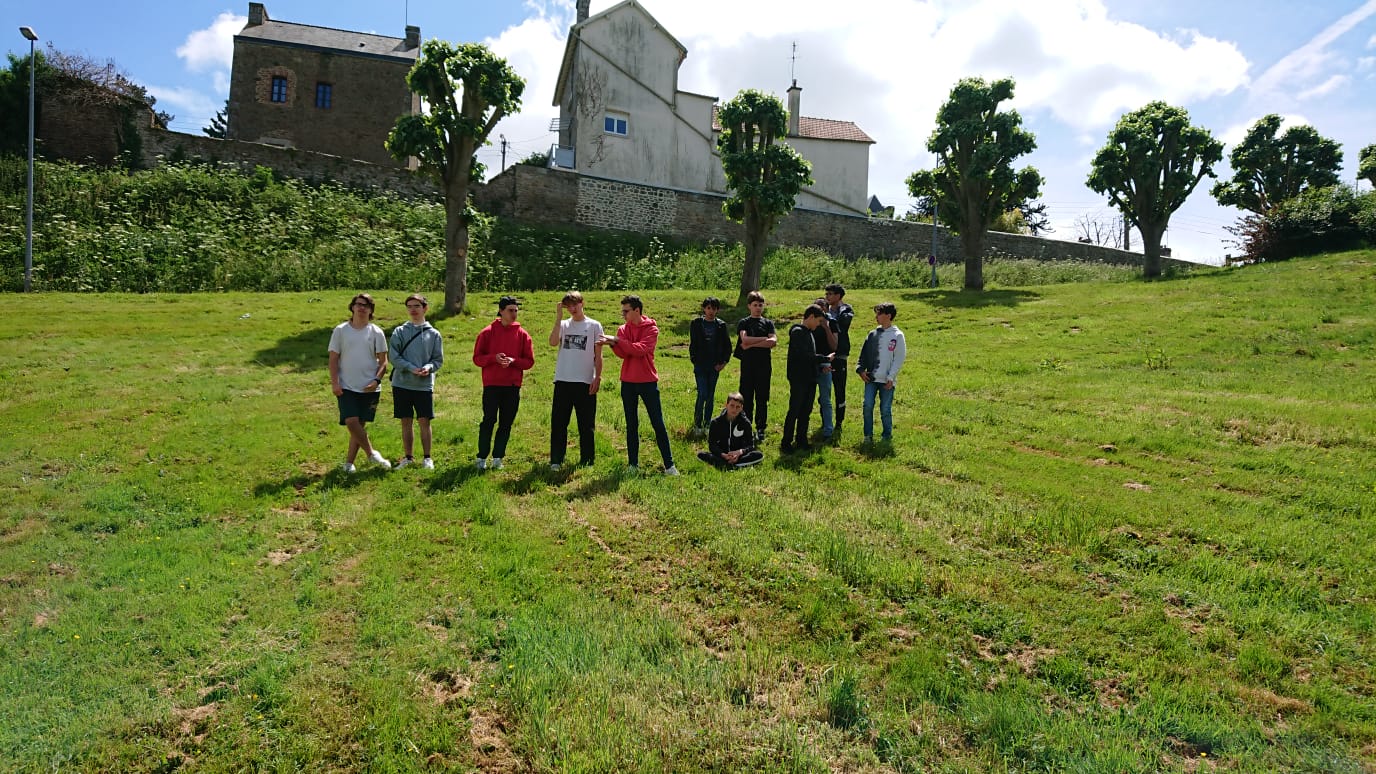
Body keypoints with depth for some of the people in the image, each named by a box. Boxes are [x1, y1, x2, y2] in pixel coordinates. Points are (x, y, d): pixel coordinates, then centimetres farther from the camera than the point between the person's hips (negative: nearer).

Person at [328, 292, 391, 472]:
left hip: (369, 388, 1)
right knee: (351, 422, -14)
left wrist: (376, 380, -12)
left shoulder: (376, 332, 3)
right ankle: (371, 453, 4)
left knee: (360, 424, 5)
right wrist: (334, 382, -7)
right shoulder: (340, 330, 2)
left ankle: (349, 462, 16)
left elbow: (383, 361, 3)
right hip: (346, 386, -1)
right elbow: (333, 358, 2)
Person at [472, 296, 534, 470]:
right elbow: (477, 358, 2)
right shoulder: (488, 332, 1)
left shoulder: (522, 334, 5)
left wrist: (513, 361, -13)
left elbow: (529, 361, 5)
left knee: (506, 423, 6)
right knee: (488, 420, -3)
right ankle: (482, 457, 8)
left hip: (513, 385, 2)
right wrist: (494, 358, -16)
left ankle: (498, 457, 16)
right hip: (491, 384, -2)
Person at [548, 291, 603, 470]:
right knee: (558, 423, 2)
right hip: (563, 381, 2)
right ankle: (556, 460, 9)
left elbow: (598, 355, 4)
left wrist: (597, 378, -5)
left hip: (585, 381, -2)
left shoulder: (594, 326, 5)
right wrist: (558, 318, -10)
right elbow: (553, 342, -10)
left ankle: (586, 461, 15)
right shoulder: (563, 325, 9)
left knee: (586, 424, 5)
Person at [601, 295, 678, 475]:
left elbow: (640, 349, -20)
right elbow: (623, 353, -5)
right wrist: (612, 344, -23)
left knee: (658, 424, 0)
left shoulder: (651, 329, -5)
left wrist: (618, 340, -19)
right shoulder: (623, 329, 7)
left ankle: (669, 465, 5)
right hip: (628, 382, 4)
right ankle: (633, 464, 16)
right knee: (631, 425, 9)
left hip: (648, 381, -4)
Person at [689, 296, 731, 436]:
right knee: (702, 394, -9)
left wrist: (724, 362, 1)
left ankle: (707, 424, 16)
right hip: (700, 365, -2)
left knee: (711, 396, 7)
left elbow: (727, 346, 9)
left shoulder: (721, 325, 5)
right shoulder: (696, 324, 0)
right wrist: (694, 360, -5)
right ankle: (697, 424, 2)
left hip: (715, 366, 2)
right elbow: (692, 344, 2)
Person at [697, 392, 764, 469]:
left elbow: (750, 445, -3)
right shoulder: (716, 422, -4)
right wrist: (723, 455, -25)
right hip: (721, 455, 0)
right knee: (700, 454, -25)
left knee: (759, 455, -26)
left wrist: (740, 452, -24)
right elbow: (711, 445, -6)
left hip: (738, 455, 0)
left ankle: (725, 465, -35)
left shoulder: (745, 423, -2)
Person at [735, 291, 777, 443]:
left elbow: (774, 342, -8)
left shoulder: (768, 323, 8)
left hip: (763, 365, 1)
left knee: (762, 398, 4)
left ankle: (760, 429, 11)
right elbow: (744, 339, -14)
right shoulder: (743, 323, 5)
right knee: (746, 397, 3)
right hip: (747, 364, -1)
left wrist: (751, 344, -13)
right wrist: (765, 339, -8)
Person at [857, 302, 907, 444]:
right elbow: (864, 353, 13)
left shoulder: (897, 335, -3)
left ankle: (887, 435, 19)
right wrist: (860, 369, -1)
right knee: (868, 405, -3)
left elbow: (899, 358, -6)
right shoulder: (873, 334, 9)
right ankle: (868, 435, 9)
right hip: (871, 378, 3)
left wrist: (891, 377, -11)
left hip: (887, 380, -3)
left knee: (885, 409, 2)